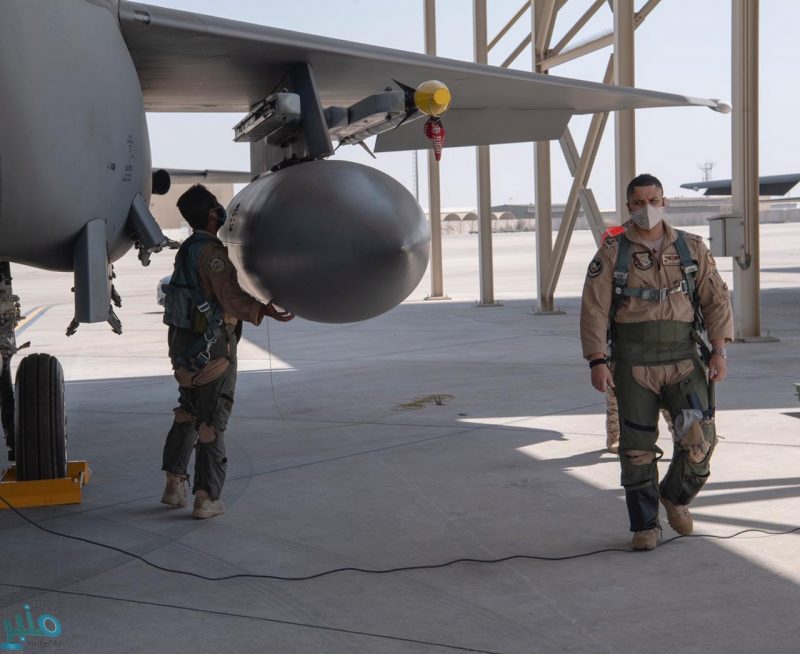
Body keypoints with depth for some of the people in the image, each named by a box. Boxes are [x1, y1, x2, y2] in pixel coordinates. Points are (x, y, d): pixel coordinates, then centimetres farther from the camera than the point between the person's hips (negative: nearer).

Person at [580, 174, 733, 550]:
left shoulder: (691, 249, 8)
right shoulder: (612, 254, 3)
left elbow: (716, 300, 7)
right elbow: (593, 311, -2)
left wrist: (719, 351, -3)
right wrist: (597, 361, -10)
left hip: (683, 359, 1)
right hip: (634, 365, -1)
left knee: (700, 436, -10)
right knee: (637, 447, 2)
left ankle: (675, 495, 19)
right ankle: (645, 526, 17)